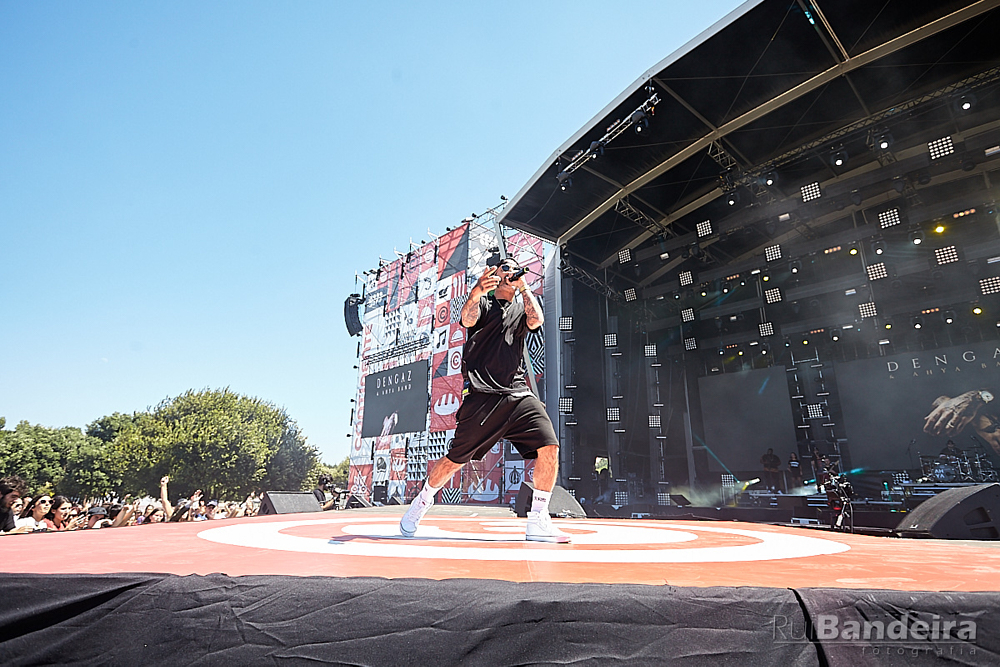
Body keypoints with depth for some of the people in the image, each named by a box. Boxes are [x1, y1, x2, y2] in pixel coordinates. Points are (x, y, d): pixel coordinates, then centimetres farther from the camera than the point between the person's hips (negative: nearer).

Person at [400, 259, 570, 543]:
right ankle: (421, 503, 27)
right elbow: (468, 319, -12)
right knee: (455, 460, 0)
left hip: (518, 394, 4)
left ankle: (537, 522, -2)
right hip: (483, 395, -3)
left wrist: (524, 287, 6)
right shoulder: (483, 303, 12)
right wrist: (476, 292, -31)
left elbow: (537, 319, -1)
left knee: (549, 447, -14)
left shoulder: (520, 310, 23)